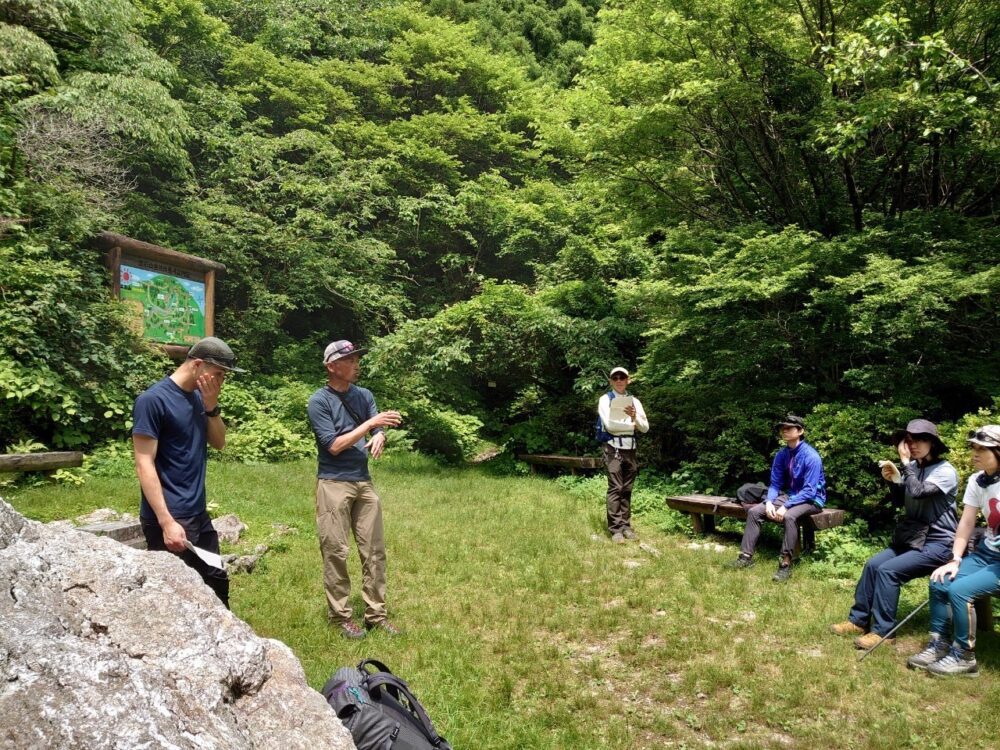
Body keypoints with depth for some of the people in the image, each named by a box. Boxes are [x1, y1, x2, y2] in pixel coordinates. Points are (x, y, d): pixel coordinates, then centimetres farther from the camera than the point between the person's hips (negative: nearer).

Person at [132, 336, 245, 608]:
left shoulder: (198, 397, 8)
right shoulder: (153, 399, -15)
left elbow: (219, 443, 12)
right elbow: (144, 465, -18)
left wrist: (211, 406, -5)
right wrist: (167, 522, -23)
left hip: (199, 514, 8)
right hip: (169, 519, -8)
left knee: (217, 583, 16)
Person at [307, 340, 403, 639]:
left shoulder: (364, 395, 9)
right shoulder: (319, 401, -8)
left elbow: (379, 430, 4)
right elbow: (334, 445, -14)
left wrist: (379, 437, -20)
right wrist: (370, 424, -18)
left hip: (364, 482, 6)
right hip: (333, 484, -5)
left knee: (374, 551, 7)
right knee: (336, 552, 1)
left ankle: (376, 614, 16)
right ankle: (340, 616, 13)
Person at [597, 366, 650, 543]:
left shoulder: (634, 401, 13)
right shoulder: (605, 399, 1)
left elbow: (645, 428, 9)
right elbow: (610, 425, -12)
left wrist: (635, 417, -10)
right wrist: (631, 425, -2)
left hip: (630, 449, 4)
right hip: (613, 448, -4)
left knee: (627, 489, 6)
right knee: (615, 488, -8)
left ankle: (625, 526, 12)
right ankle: (615, 529, -6)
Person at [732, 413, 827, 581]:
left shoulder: (811, 456, -21)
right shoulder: (782, 455, -1)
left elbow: (809, 491, -24)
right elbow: (775, 484, 4)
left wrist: (785, 507, -30)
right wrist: (769, 502, -16)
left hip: (811, 499, -7)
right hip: (789, 495, 7)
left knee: (789, 516, -38)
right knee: (754, 511, -9)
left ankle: (786, 564, -30)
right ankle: (746, 556, -6)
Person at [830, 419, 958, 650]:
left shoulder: (946, 471, -15)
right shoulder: (915, 467, 6)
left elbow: (917, 492, -32)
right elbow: (901, 501, 16)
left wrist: (905, 462, -22)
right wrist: (893, 480, -2)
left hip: (937, 543, -8)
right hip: (912, 538, 8)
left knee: (888, 570, -21)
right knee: (873, 564, -5)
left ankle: (883, 631, -12)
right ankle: (858, 620, 4)